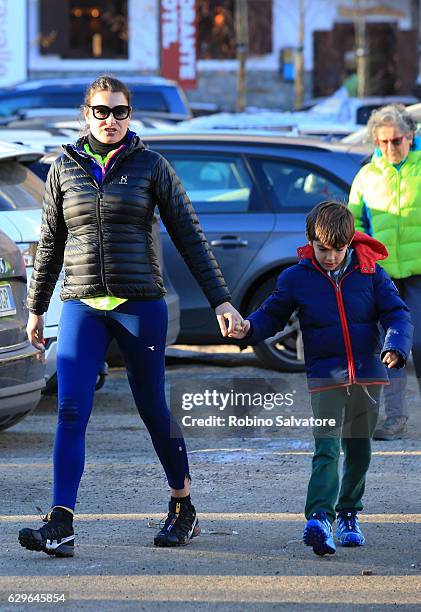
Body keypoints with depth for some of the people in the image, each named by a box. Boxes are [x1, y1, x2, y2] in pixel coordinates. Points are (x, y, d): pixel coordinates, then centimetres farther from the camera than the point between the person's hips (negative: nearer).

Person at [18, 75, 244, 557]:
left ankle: (183, 508, 24)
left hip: (140, 304, -1)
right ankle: (60, 525, -16)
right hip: (83, 305, 1)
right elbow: (50, 244, 17)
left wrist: (220, 300, -1)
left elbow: (188, 236, 3)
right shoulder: (65, 168, 8)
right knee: (71, 411, -11)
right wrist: (36, 308, 19)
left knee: (153, 409, 6)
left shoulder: (149, 166, 2)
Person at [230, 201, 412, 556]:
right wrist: (249, 329, -13)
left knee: (359, 450, 14)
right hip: (325, 377, -2)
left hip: (368, 375, 2)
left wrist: (396, 346, -19)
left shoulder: (370, 272, -1)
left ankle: (348, 514, 31)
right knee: (327, 449, -18)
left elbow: (397, 313, -1)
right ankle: (319, 518, -30)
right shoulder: (296, 278, -2)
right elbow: (272, 314, 8)